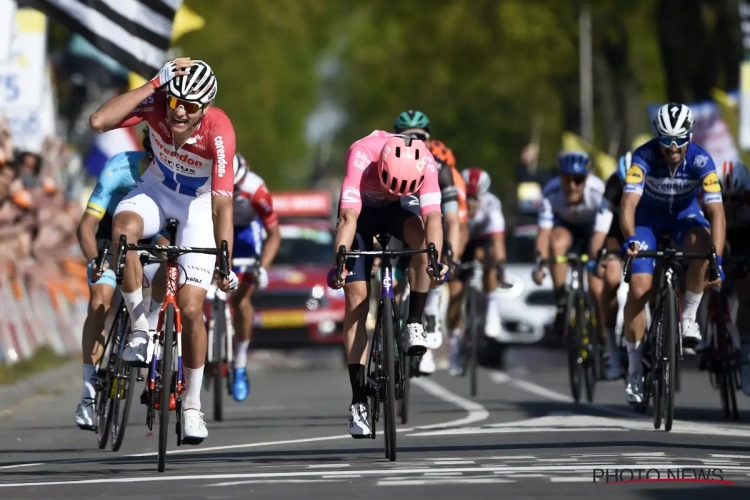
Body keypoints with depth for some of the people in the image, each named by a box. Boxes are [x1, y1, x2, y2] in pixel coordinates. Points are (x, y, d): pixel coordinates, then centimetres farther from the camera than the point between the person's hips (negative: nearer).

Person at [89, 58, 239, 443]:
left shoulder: (219, 131, -34)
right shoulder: (157, 102, -28)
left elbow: (222, 202, -35)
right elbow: (99, 122, -42)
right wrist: (154, 83, -43)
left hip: (200, 204, -2)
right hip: (158, 188, 2)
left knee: (191, 308, -9)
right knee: (123, 228, -35)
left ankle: (192, 406, 9)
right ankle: (140, 329, -18)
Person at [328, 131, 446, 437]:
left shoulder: (425, 162, -32)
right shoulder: (361, 155, -37)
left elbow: (432, 216, -41)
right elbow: (348, 217, -44)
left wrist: (436, 259, -57)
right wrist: (339, 260, -56)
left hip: (400, 207, 1)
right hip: (363, 209, -1)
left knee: (422, 236, -34)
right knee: (356, 297, -11)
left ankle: (414, 324, -18)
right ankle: (359, 399, -9)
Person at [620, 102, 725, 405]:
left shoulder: (700, 161, -28)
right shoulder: (645, 156, -30)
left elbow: (716, 211, -33)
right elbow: (629, 202, -39)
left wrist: (717, 260, -45)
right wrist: (630, 239, -59)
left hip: (684, 214, 0)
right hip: (648, 217, 0)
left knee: (702, 244, -35)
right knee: (639, 289, -15)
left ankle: (688, 318, -15)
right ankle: (634, 370, -1)